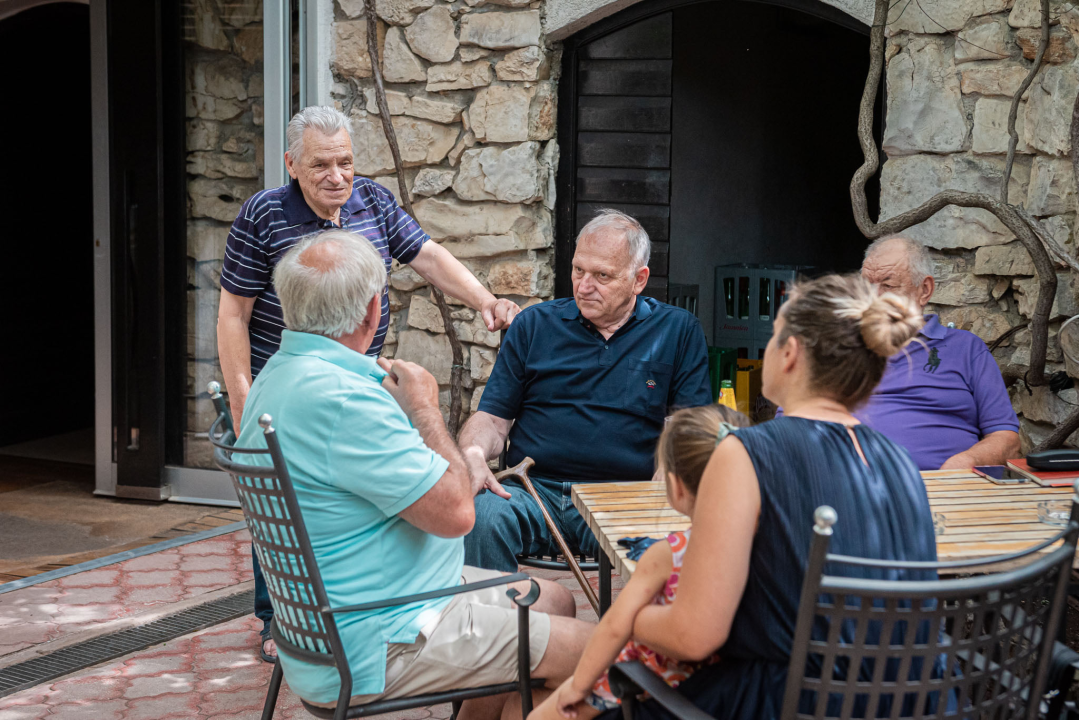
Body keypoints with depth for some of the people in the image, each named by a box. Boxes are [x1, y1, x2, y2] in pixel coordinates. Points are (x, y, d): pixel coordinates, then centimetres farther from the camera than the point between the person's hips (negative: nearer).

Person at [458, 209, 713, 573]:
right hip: (534, 488, 2)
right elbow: (493, 418, 14)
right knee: (479, 518, -32)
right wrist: (473, 454, -10)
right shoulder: (534, 324, 15)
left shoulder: (678, 331, 11)